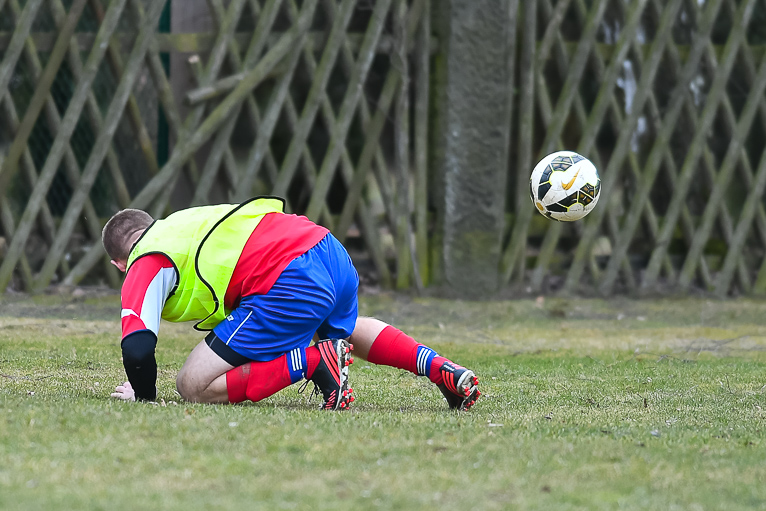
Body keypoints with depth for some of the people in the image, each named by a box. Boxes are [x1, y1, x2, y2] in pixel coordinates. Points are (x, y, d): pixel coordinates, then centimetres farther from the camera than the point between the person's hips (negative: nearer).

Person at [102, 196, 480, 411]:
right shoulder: (182, 223, 30)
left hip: (291, 285, -9)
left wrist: (144, 397, 10)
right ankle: (441, 369, 22)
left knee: (194, 388, -2)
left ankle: (316, 361, -11)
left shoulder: (145, 266, 6)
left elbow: (137, 348, -9)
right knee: (346, 329, 43)